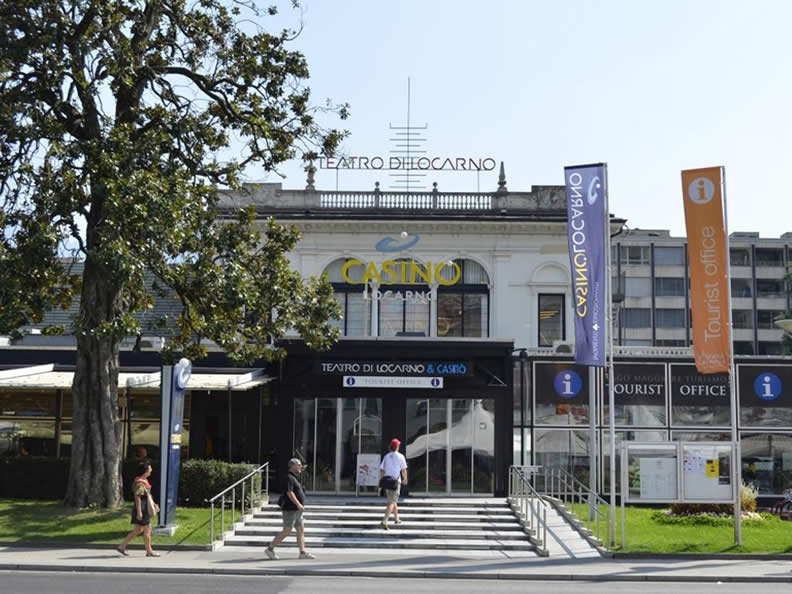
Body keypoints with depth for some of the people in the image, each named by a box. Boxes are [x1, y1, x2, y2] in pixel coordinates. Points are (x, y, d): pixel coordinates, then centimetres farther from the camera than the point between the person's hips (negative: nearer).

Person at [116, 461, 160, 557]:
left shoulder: (144, 481, 14)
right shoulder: (140, 483, -17)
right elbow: (137, 497, -21)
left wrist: (154, 505, 26)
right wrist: (139, 512, -24)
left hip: (144, 510, 10)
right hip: (142, 510, -10)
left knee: (137, 530, 14)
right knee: (147, 530, -2)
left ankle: (122, 546, 16)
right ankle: (149, 551, 7)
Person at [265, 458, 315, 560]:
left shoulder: (295, 478, 17)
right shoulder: (289, 478, -14)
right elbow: (289, 492, -24)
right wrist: (298, 504, -26)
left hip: (297, 510, 10)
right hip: (290, 509, -10)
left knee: (301, 530, 5)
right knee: (286, 531, -8)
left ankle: (303, 552, 5)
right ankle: (270, 549, 0)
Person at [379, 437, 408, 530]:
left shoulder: (386, 456, 7)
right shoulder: (400, 456, -5)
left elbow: (381, 470, 4)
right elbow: (403, 470, -5)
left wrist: (381, 482, 8)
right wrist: (405, 479, 12)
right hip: (396, 481, -5)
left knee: (393, 500, 23)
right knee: (391, 503, -7)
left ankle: (396, 518, 38)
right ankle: (384, 521, -21)